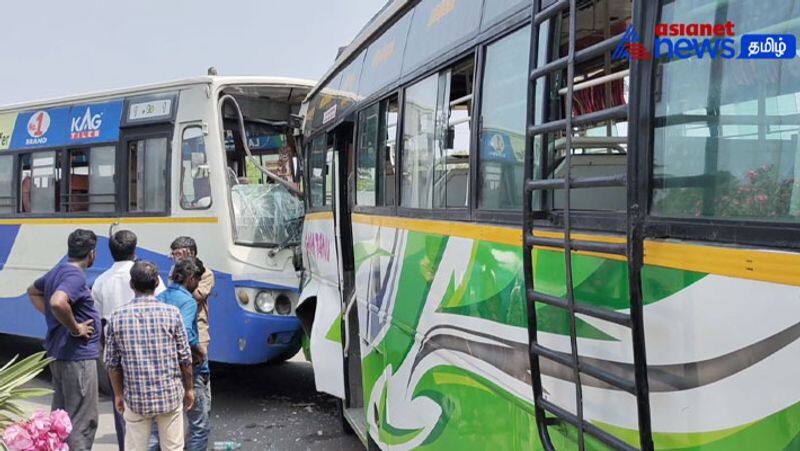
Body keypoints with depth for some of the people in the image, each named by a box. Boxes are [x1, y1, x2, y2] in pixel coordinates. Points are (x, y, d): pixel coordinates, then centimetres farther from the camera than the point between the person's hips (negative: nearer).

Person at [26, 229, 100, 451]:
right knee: (83, 421, -3)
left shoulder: (56, 272, 11)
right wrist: (75, 328, -22)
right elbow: (58, 302, -36)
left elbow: (33, 291, 29)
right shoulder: (76, 276, -18)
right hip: (78, 356, -10)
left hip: (58, 354, 10)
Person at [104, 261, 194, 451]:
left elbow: (112, 363, 3)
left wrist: (118, 394, 16)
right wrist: (189, 388, 11)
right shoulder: (171, 313, -7)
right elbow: (185, 357, -2)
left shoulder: (117, 317, -3)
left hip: (135, 398, 1)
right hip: (170, 395, -1)